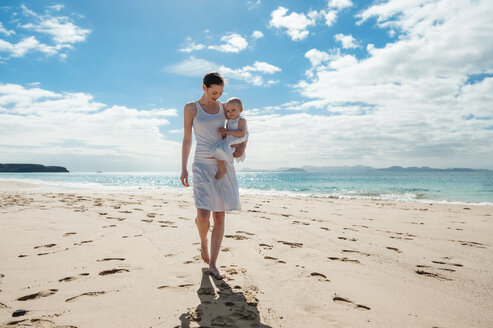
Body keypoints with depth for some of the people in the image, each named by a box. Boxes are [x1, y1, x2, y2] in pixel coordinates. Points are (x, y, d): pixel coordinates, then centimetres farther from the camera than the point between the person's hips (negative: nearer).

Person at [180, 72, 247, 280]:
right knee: (203, 215, -14)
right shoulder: (191, 108, 2)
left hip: (224, 166, 3)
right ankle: (203, 240, 23)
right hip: (202, 166, -3)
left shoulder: (223, 107, 10)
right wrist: (183, 169, -3)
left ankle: (212, 264, 11)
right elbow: (186, 140, 3)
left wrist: (243, 146, -5)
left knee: (220, 216, 0)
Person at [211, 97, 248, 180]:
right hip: (228, 143, 10)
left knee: (219, 151, -25)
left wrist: (227, 131, -22)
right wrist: (223, 133, -9)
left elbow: (242, 133, -25)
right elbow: (226, 136, 15)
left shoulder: (241, 120, -9)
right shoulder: (229, 122, 15)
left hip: (236, 144, -10)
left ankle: (222, 169, -12)